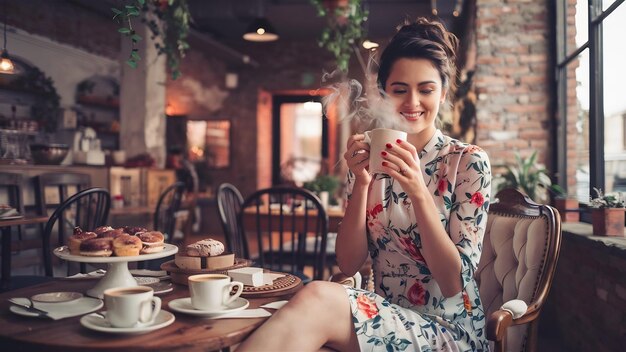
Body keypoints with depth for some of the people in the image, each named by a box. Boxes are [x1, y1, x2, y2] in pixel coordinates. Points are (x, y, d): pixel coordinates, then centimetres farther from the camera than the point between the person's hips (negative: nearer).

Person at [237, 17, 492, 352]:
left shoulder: (469, 162, -6)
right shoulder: (372, 159, 4)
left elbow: (453, 283, -12)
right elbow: (349, 264, -1)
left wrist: (418, 192, -24)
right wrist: (361, 183, -15)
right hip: (385, 320, 3)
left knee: (317, 298, -33)